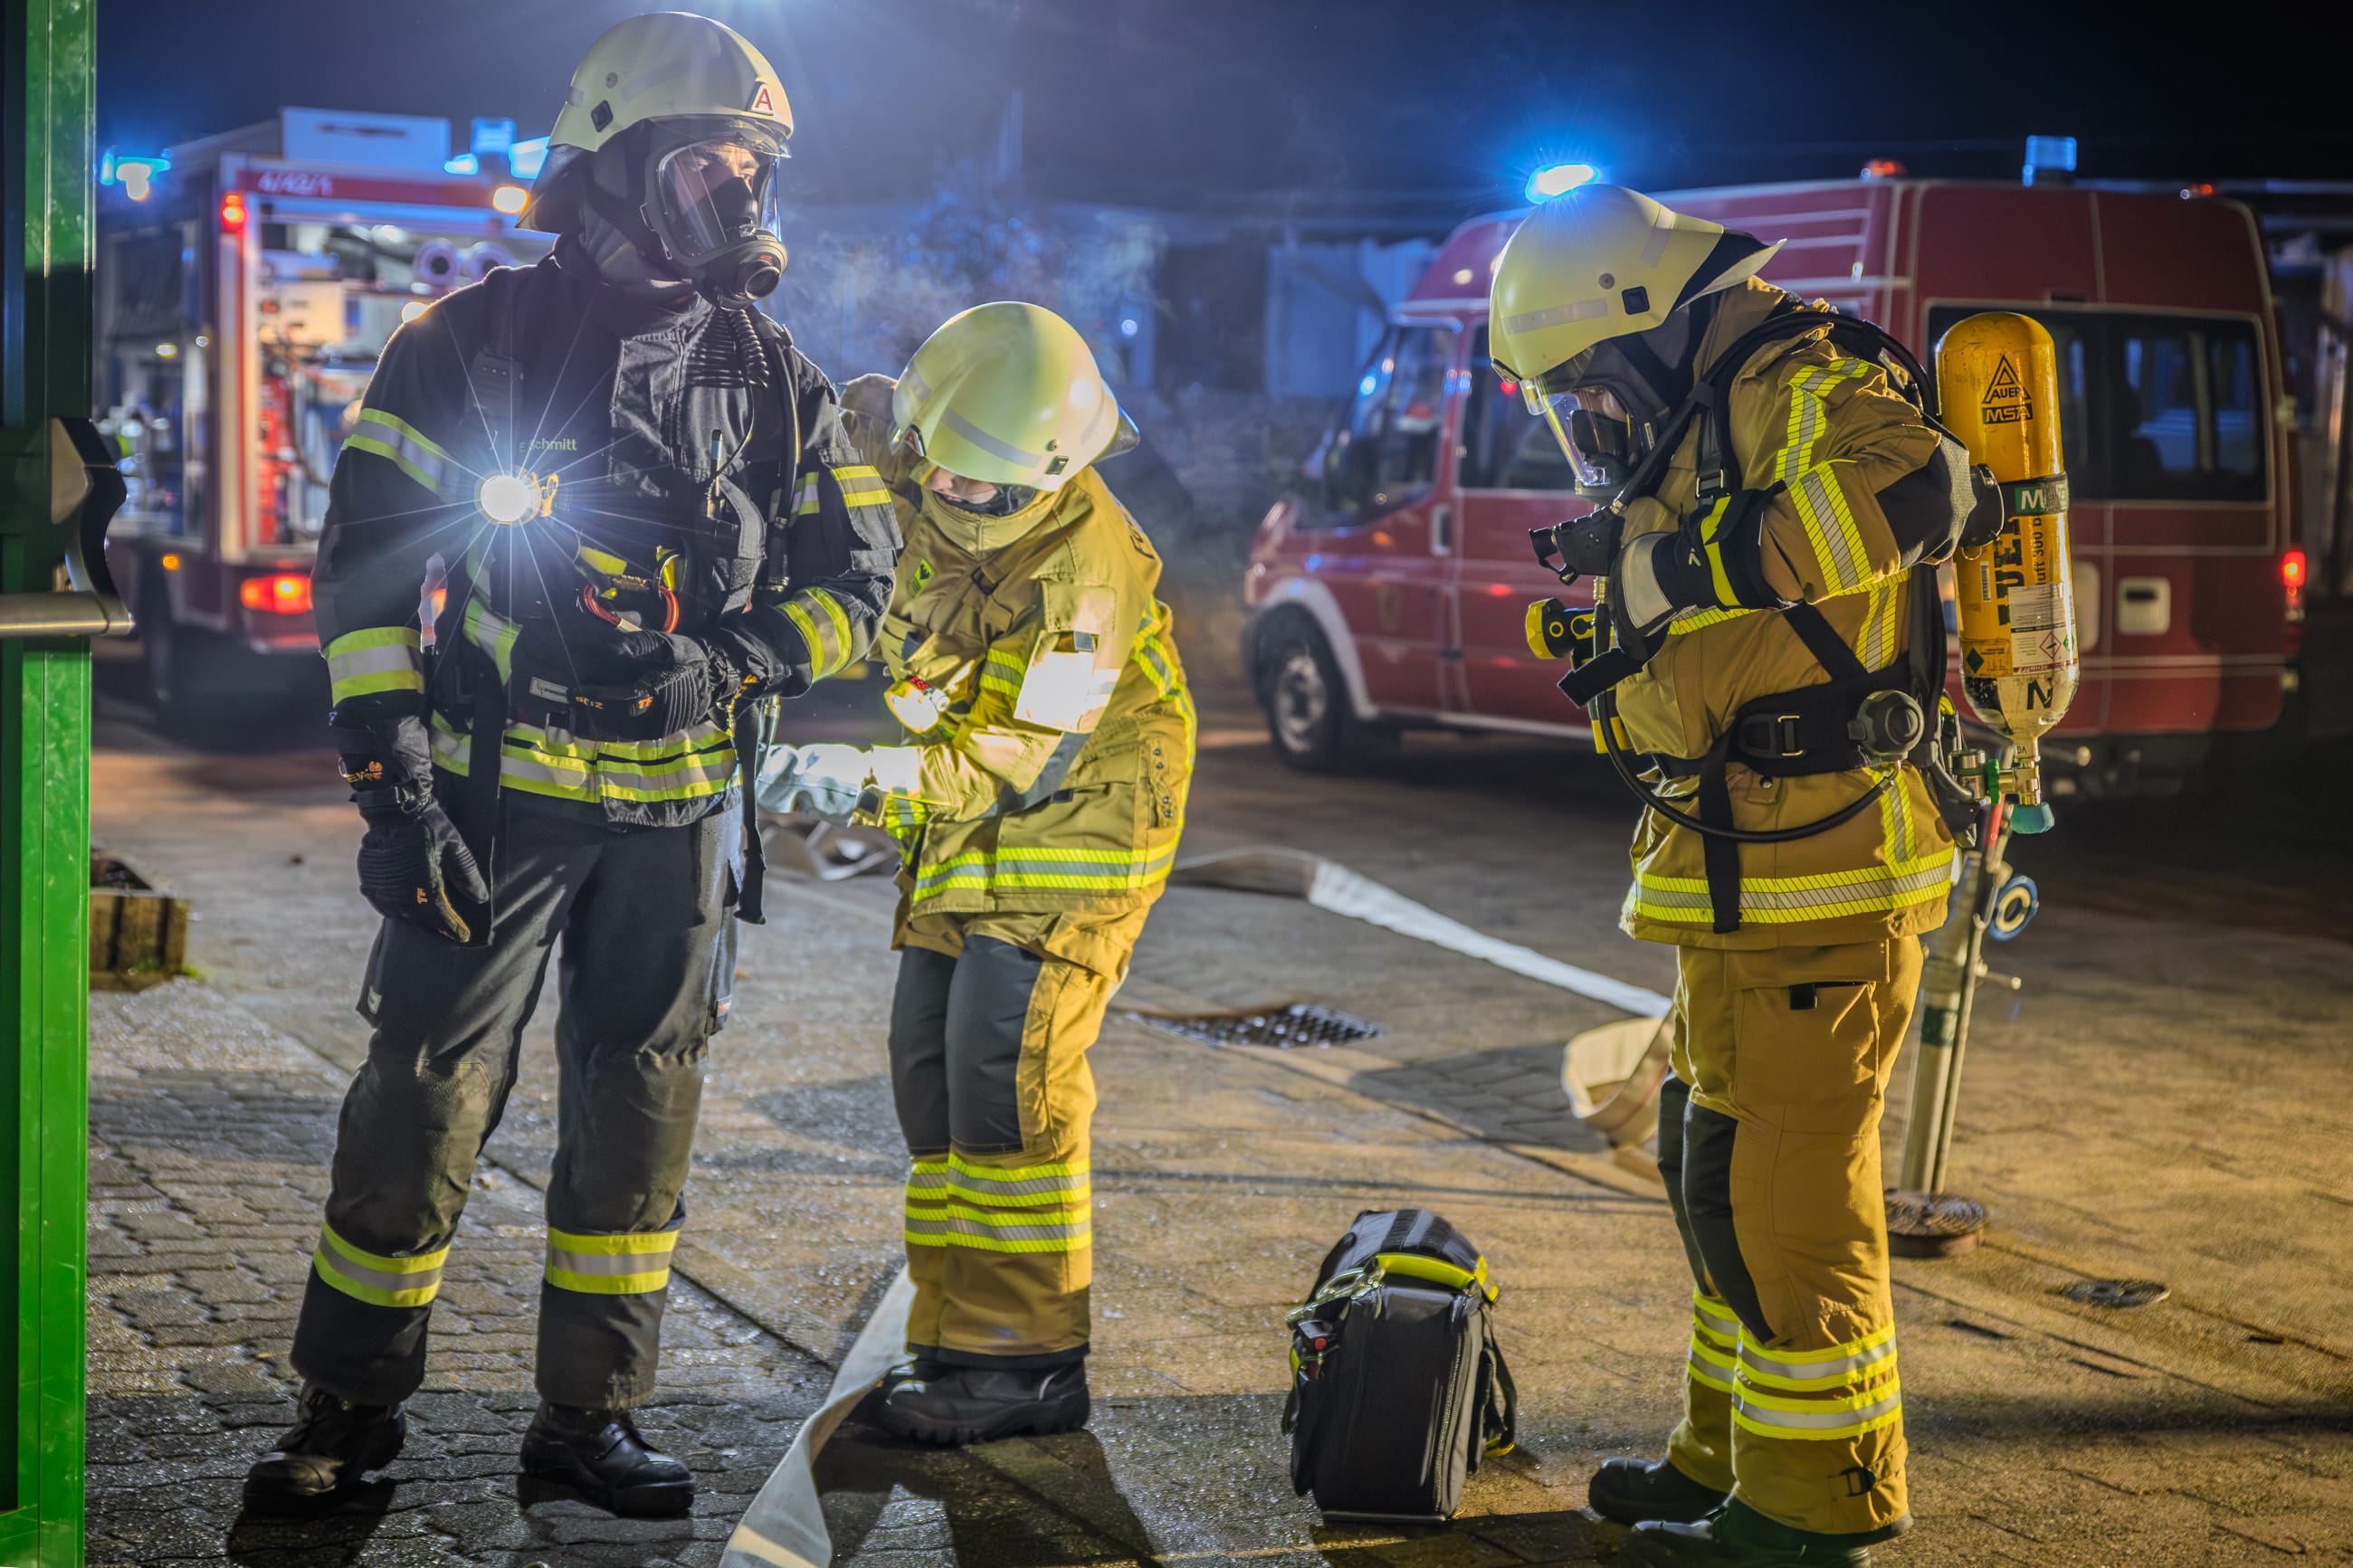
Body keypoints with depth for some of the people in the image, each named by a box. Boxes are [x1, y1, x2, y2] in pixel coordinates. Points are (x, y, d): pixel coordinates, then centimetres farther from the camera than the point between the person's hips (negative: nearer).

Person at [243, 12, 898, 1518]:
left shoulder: (775, 380, 7)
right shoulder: (473, 346, -2)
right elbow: (368, 569, -4)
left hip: (677, 813, 3)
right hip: (494, 790, -3)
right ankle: (351, 1400, 14)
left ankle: (591, 1415, 20)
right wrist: (391, 775, -11)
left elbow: (858, 581, 7)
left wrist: (723, 658, -12)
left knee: (638, 1113, 8)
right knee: (424, 1096, -1)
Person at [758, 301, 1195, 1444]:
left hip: (1071, 829, -8)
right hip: (963, 833, 8)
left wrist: (867, 784, -39)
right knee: (931, 1071, 6)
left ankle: (1027, 1362, -8)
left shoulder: (1087, 574, -26)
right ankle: (957, 1338, 14)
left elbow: (1019, 763, -28)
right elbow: (861, 409, 19)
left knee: (1004, 1076, -15)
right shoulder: (914, 478, -4)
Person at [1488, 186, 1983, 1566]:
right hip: (1752, 881, 11)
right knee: (1723, 1164, 18)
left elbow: (1914, 483, -35)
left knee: (1782, 1186, -7)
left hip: (1820, 873, -11)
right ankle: (1737, 1455, 30)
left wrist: (1675, 567, -29)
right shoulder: (1705, 433, 20)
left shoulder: (1793, 391, -12)